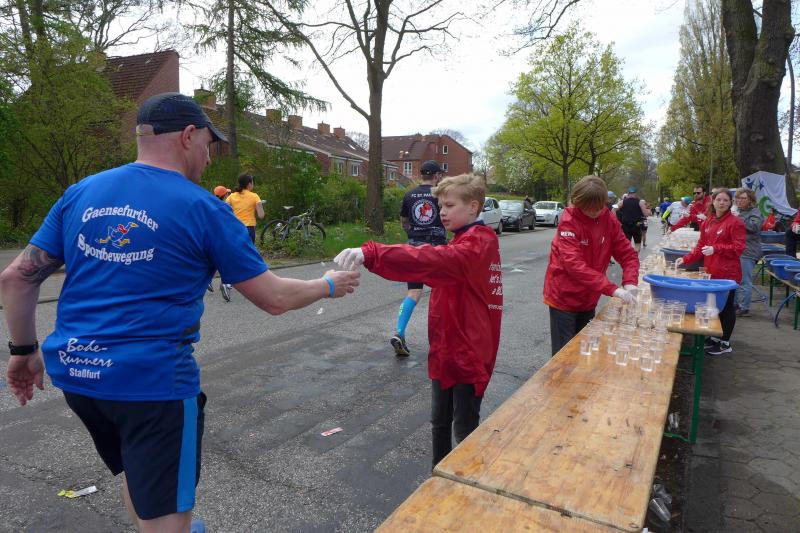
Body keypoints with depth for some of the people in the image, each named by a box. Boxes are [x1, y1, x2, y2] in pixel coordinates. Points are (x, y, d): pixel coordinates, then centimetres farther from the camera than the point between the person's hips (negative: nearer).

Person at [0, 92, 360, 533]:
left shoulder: (80, 193, 5)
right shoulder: (203, 208, -10)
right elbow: (274, 299, -8)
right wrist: (329, 285, 9)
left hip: (73, 371, 7)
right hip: (152, 379, -6)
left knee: (137, 473, 30)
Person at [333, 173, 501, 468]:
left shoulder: (478, 243, -20)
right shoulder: (466, 242, 13)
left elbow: (429, 259, -39)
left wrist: (369, 253, -48)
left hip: (468, 353, -9)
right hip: (445, 349, 9)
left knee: (465, 430, 7)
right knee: (439, 423, 19)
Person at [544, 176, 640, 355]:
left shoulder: (609, 219, -3)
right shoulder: (569, 221, -20)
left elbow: (628, 253, 1)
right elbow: (573, 264, -30)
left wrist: (630, 282, -19)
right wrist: (612, 289, -35)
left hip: (588, 299, 6)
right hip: (564, 298, -5)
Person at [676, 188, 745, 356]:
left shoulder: (735, 222, -9)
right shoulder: (708, 222, 11)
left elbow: (739, 247, -14)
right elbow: (701, 246, 15)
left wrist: (716, 249, -23)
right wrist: (686, 259, 5)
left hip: (728, 273, -6)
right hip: (711, 271, 6)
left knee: (726, 306, 3)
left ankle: (725, 343, 15)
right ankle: (715, 336, 28)